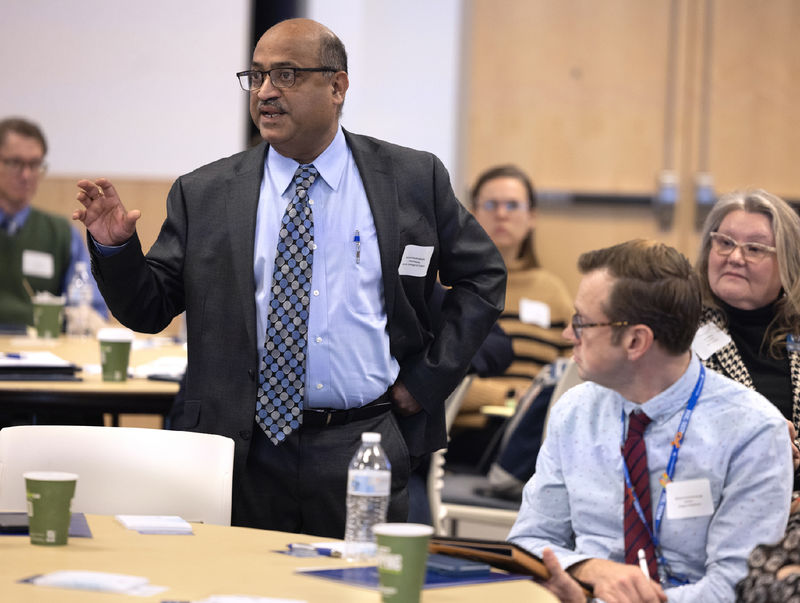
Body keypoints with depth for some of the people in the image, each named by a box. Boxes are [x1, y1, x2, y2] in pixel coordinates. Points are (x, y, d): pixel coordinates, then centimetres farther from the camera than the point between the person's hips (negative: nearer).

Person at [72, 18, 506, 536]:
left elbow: (483, 276, 11)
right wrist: (115, 247, -12)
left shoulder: (414, 180, 4)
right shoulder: (204, 195, 5)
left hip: (362, 453, 0)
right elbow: (149, 310, 7)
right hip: (244, 454, 1)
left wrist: (429, 377, 3)